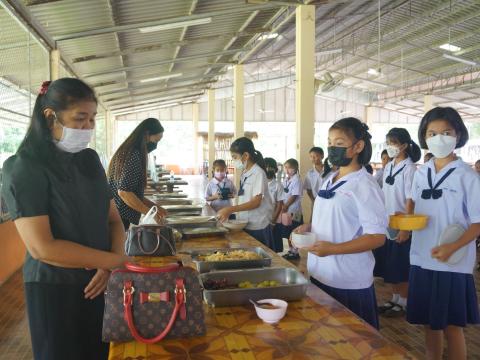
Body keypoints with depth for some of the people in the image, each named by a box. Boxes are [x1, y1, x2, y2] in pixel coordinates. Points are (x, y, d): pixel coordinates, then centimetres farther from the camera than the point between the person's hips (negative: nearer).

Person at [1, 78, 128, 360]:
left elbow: (113, 219, 6)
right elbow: (42, 248, -21)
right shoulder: (24, 168, -14)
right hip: (56, 289, -6)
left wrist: (111, 265, -13)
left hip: (100, 283, 6)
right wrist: (117, 260, -20)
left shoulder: (90, 160, 5)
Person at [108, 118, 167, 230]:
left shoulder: (127, 152, 15)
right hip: (118, 218, -10)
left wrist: (154, 206, 16)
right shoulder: (134, 155, -15)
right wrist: (149, 212, -14)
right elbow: (124, 192, -21)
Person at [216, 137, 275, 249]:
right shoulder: (244, 173, 9)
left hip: (258, 227, -7)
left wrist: (231, 209, -26)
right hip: (245, 224, 7)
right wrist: (228, 212, 2)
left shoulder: (258, 173, -13)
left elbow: (256, 202, -20)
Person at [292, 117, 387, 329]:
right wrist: (308, 227, 1)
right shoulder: (328, 181, 9)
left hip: (349, 283, -7)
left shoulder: (365, 186, -14)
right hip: (319, 275, 7)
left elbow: (377, 237, -17)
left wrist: (332, 248, -25)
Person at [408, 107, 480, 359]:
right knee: (429, 323, 15)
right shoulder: (420, 174, 6)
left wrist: (453, 247, -24)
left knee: (452, 326, 6)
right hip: (422, 260, 5)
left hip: (453, 264, -5)